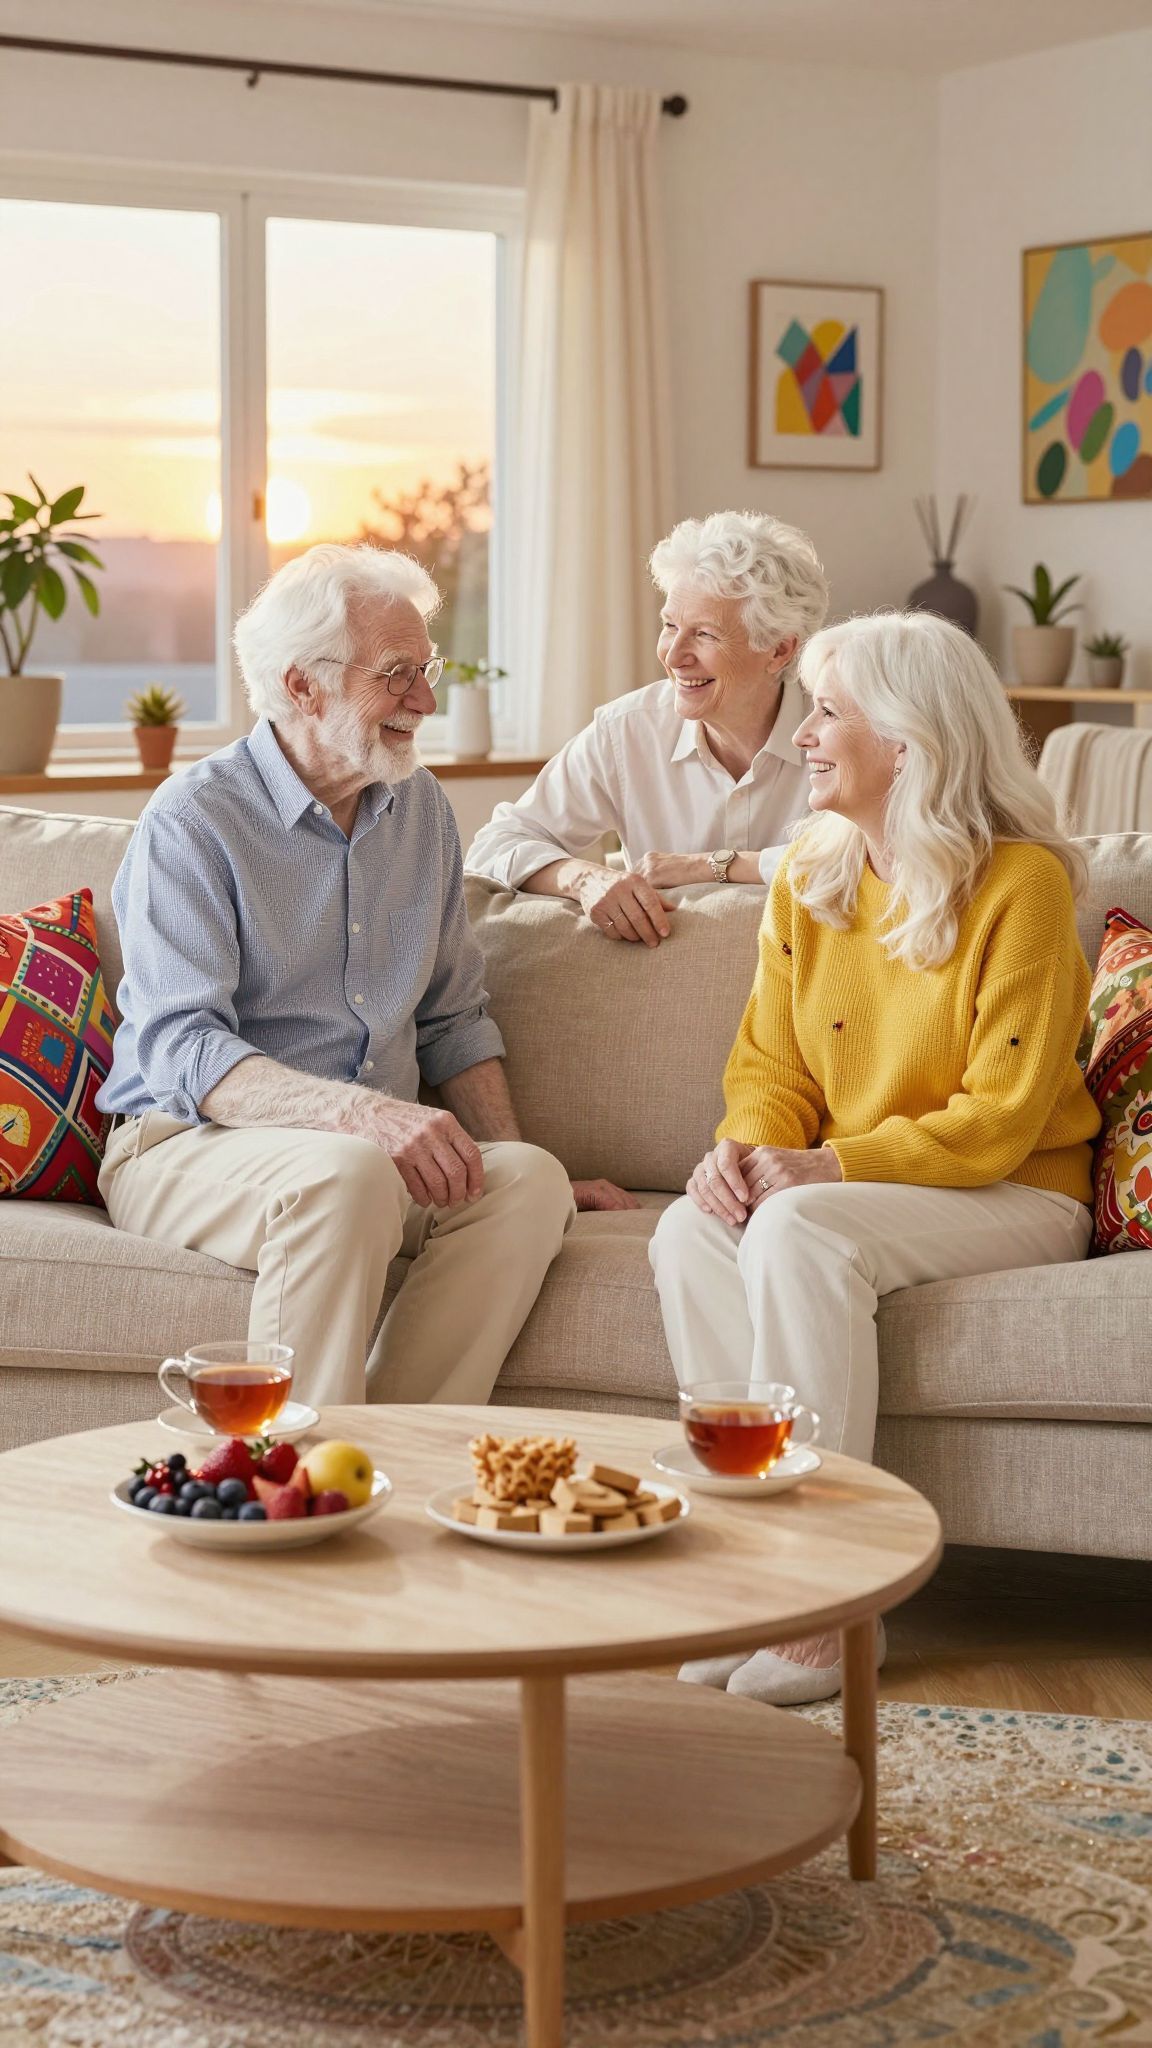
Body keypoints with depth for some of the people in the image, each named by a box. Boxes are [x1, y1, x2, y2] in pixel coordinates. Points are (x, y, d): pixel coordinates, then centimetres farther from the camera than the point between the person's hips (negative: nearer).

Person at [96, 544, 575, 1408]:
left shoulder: (420, 805, 12)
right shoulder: (194, 820, -9)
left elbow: (454, 1019, 20)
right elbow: (181, 1052, -20)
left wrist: (503, 1157, 4)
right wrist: (362, 1113, -34)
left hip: (375, 1148, 6)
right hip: (186, 1145, -6)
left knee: (531, 1182, -24)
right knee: (347, 1176, -37)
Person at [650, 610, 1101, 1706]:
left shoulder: (1021, 883, -12)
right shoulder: (808, 876, 8)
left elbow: (1000, 1118, -16)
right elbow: (771, 1066, 9)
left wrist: (829, 1166, -24)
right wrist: (744, 1149, -14)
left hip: (1016, 1197, -6)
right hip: (845, 1189, 6)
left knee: (799, 1232, -33)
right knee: (689, 1231, -24)